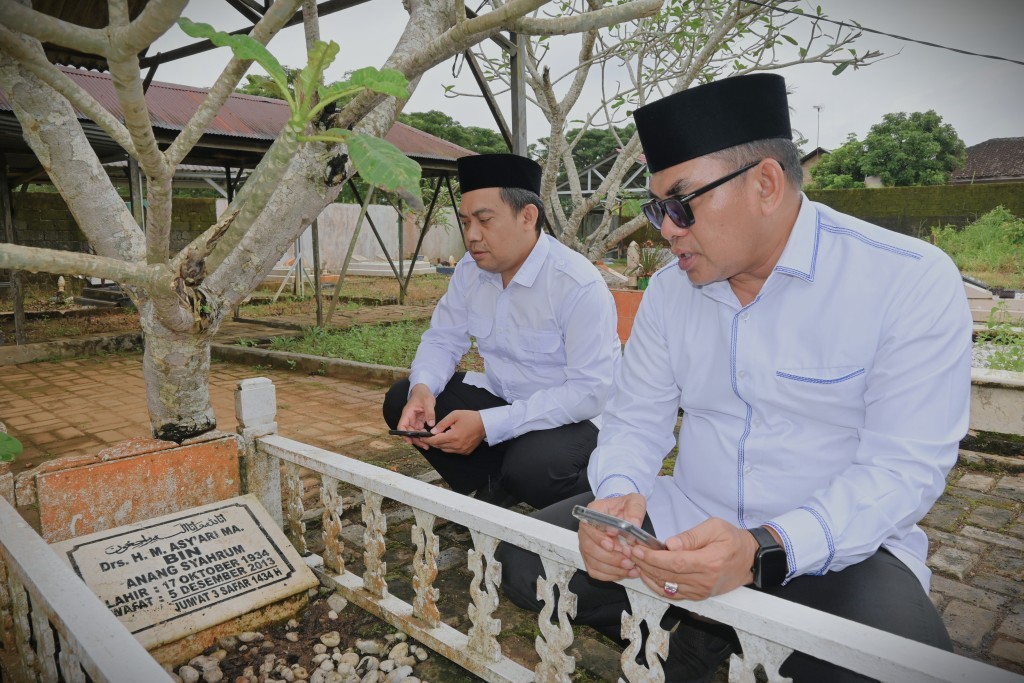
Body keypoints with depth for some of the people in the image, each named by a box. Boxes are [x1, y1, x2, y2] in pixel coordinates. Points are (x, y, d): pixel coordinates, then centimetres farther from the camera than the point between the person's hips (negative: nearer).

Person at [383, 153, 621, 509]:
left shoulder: (580, 285, -24)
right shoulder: (470, 269, -4)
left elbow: (590, 391, -26)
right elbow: (442, 339, 5)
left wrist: (488, 425, -32)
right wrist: (422, 388, -20)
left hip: (572, 414, -6)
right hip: (499, 396, 6)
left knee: (530, 468, -36)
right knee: (399, 401, -6)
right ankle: (495, 488, 4)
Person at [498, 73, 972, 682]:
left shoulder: (913, 282, -14)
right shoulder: (669, 289, 1)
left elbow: (904, 467, -17)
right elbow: (635, 421, 4)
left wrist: (764, 551, -32)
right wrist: (618, 493, -19)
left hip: (839, 546, -3)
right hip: (686, 518, 4)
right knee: (524, 561, -9)